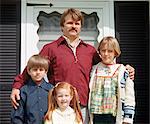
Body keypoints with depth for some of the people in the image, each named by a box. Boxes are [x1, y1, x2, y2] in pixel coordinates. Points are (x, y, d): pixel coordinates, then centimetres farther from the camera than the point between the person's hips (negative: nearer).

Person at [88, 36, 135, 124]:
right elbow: (88, 93, 13)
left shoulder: (123, 71, -1)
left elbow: (129, 97, -1)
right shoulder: (94, 70, 8)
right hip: (96, 116, 2)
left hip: (115, 116, -2)